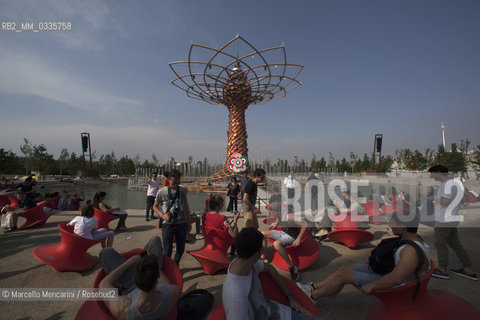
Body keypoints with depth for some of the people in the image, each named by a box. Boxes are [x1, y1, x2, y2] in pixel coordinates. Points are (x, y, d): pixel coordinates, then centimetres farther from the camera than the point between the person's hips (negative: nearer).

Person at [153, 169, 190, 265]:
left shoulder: (183, 189, 1)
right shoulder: (162, 192, -5)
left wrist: (188, 222, 13)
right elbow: (155, 206, 7)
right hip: (168, 224, -2)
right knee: (168, 251, -3)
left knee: (181, 249, 14)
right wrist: (162, 215, -13)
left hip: (182, 224, 3)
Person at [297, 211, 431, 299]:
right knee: (344, 269, 2)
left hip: (389, 285, -9)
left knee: (343, 276, -8)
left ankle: (312, 295, 9)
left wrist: (370, 286, -27)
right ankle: (313, 287, 14)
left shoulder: (412, 250, -32)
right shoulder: (412, 238, 0)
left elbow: (395, 278, -39)